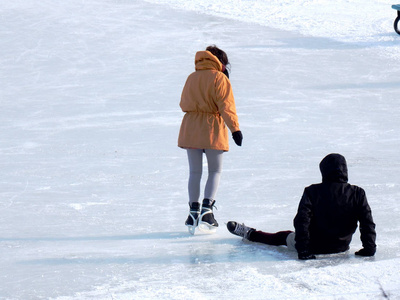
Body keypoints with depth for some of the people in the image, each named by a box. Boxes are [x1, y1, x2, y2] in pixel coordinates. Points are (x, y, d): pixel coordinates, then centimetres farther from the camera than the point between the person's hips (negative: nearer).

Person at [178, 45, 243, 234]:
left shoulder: (191, 78, 10)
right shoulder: (219, 78, -6)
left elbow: (184, 104, 15)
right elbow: (226, 106, -14)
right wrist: (235, 128, -15)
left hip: (190, 127, 4)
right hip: (212, 129, -4)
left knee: (195, 172, 10)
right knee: (215, 171, 5)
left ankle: (194, 211, 6)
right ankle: (206, 209, -9)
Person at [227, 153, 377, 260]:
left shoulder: (312, 192, -16)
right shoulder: (357, 193, -13)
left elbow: (301, 221, -19)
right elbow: (367, 222, -12)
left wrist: (303, 250, -17)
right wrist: (369, 248, -4)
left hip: (315, 246, -2)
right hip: (342, 246, 2)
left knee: (284, 236, 24)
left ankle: (249, 234, 43)